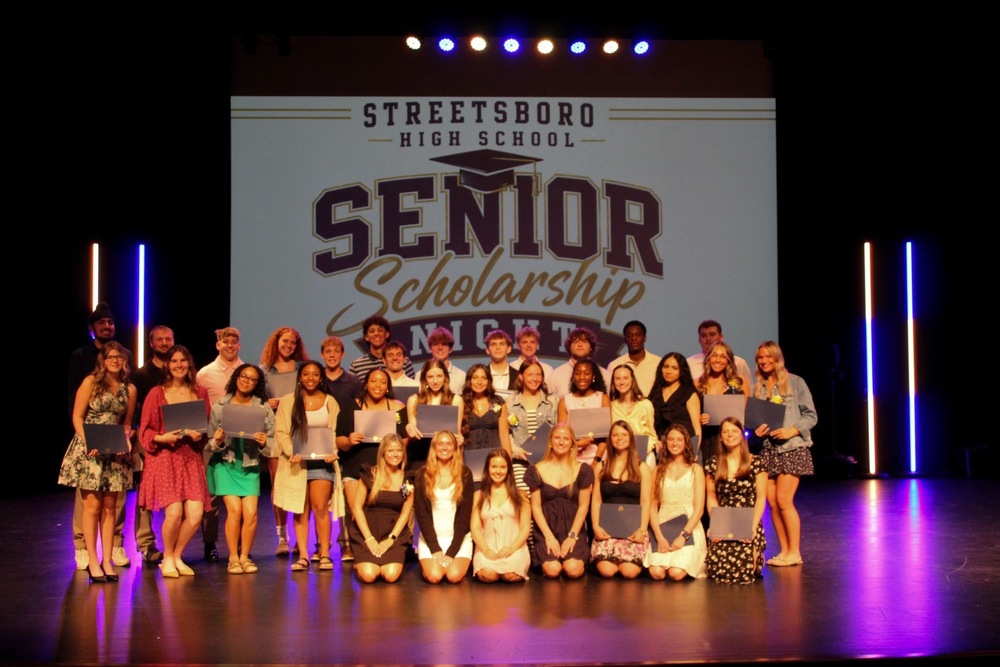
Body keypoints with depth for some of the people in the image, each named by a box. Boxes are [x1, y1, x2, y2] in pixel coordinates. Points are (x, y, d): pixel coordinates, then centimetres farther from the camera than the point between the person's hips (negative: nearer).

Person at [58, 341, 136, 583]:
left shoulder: (129, 389, 9)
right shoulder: (91, 382, -1)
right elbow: (77, 417, -3)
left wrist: (126, 441, -4)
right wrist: (88, 441, -16)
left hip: (115, 453, 3)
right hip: (90, 451, -3)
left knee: (110, 507, 4)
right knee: (92, 505, -5)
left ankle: (107, 560, 10)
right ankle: (93, 561, 2)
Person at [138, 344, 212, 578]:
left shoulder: (200, 392, 11)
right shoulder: (157, 393, 3)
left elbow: (209, 425, 16)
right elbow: (145, 431, 3)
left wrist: (200, 435, -5)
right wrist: (162, 438, -15)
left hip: (192, 458, 3)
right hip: (165, 458, -3)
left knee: (195, 514, -8)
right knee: (174, 512, -16)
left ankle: (177, 556, 17)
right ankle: (167, 559, 10)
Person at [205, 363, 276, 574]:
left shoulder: (263, 408, -1)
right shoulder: (220, 406, -2)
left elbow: (272, 440, -1)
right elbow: (210, 443, 0)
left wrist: (264, 442, -22)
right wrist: (217, 442, -21)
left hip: (250, 465, 1)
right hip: (225, 464, -1)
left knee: (251, 513, -8)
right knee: (234, 510, -13)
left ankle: (245, 556, 12)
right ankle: (233, 558, 3)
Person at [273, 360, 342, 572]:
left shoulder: (330, 401, 9)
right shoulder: (287, 401, 7)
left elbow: (336, 432, 5)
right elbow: (280, 431, 1)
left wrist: (333, 452, -12)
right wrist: (290, 452, -15)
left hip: (321, 461, 0)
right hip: (296, 462, 0)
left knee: (320, 507, -8)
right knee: (300, 510, 0)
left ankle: (324, 554, -3)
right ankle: (303, 556, 2)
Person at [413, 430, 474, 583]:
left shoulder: (465, 474, 0)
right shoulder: (422, 474, 1)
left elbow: (465, 513, -3)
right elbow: (421, 513, -2)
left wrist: (452, 551, -12)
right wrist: (435, 548, -12)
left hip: (459, 538, 0)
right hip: (431, 537, 0)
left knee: (454, 576, -23)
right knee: (434, 576, -22)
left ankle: (451, 562, 11)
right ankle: (427, 564, 12)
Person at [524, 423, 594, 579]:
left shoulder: (582, 470, 3)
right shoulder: (537, 471, 2)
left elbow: (583, 506, 2)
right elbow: (536, 506, 2)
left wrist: (572, 536, -8)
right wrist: (549, 537, -8)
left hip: (574, 530, 0)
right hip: (546, 530, 0)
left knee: (573, 570, -25)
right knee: (553, 570, -25)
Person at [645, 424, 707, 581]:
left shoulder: (695, 469, 8)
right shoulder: (658, 471, 14)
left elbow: (699, 508, 0)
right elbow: (652, 506, 6)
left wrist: (683, 535, -13)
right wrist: (659, 537, -9)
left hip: (689, 528, -1)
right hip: (662, 529, 2)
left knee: (676, 573, -25)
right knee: (656, 573, -24)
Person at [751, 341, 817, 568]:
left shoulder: (794, 382, 2)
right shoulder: (757, 388, 13)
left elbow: (810, 415, 0)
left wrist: (792, 430, -14)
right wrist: (756, 431, -4)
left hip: (791, 448, -5)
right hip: (767, 449, 5)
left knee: (783, 500, -11)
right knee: (772, 502, 0)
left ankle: (795, 552, -2)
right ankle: (784, 551, 10)